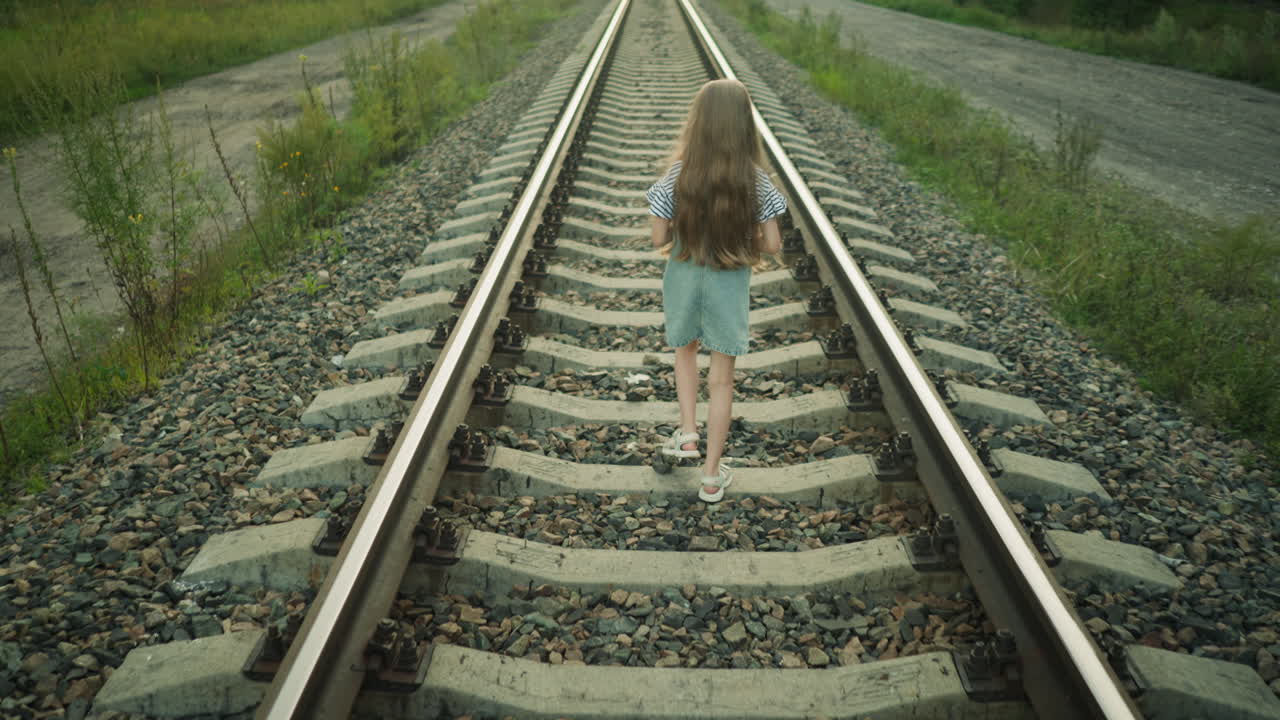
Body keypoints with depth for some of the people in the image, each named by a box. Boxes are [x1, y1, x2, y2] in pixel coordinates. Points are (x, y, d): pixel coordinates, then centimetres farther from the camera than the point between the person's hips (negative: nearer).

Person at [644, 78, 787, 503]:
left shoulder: (679, 174, -14)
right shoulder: (755, 180, -13)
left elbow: (658, 240, -11)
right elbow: (772, 246, -10)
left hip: (684, 280, 1)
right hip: (730, 285, 0)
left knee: (686, 351, 30)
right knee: (722, 378, 10)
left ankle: (688, 434, 22)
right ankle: (712, 476, 19)